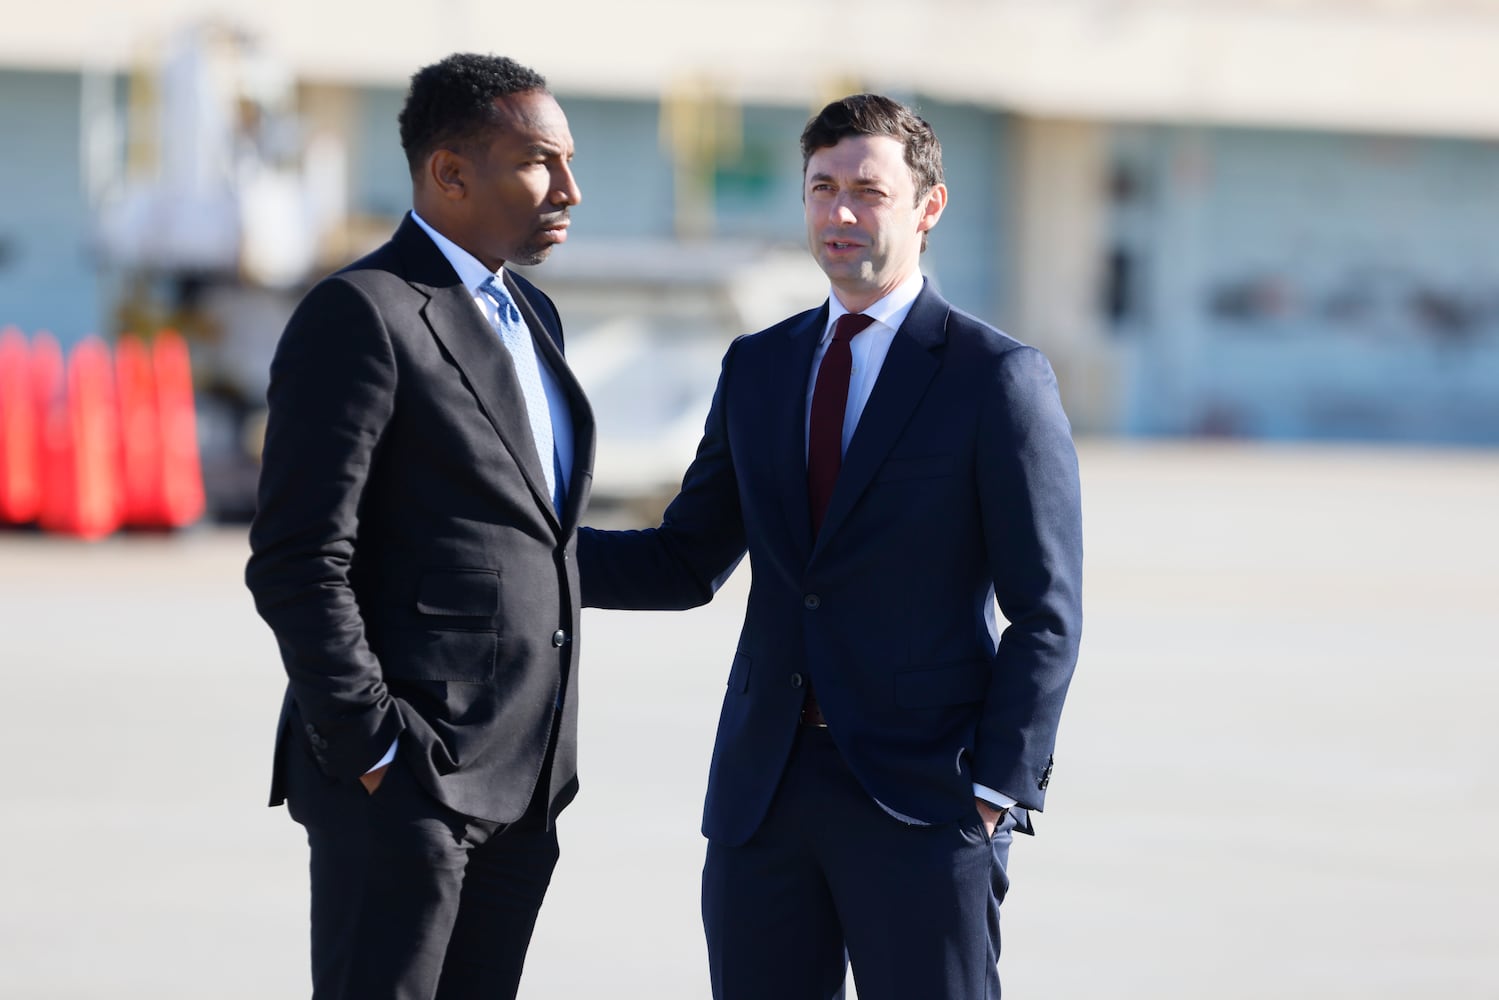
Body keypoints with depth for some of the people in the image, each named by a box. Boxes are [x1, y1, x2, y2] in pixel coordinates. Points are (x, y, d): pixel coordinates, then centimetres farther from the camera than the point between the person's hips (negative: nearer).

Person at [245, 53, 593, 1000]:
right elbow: (298, 562, -15)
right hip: (405, 776, -8)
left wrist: (549, 753, 17)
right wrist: (372, 751, -17)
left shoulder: (529, 317, 17)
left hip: (522, 779, 8)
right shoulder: (360, 315, -11)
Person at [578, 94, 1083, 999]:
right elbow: (684, 565, 16)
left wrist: (999, 793, -14)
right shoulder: (759, 369, 13)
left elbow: (1046, 612, -7)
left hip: (923, 793, -5)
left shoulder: (1000, 379, -5)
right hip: (765, 789, 5)